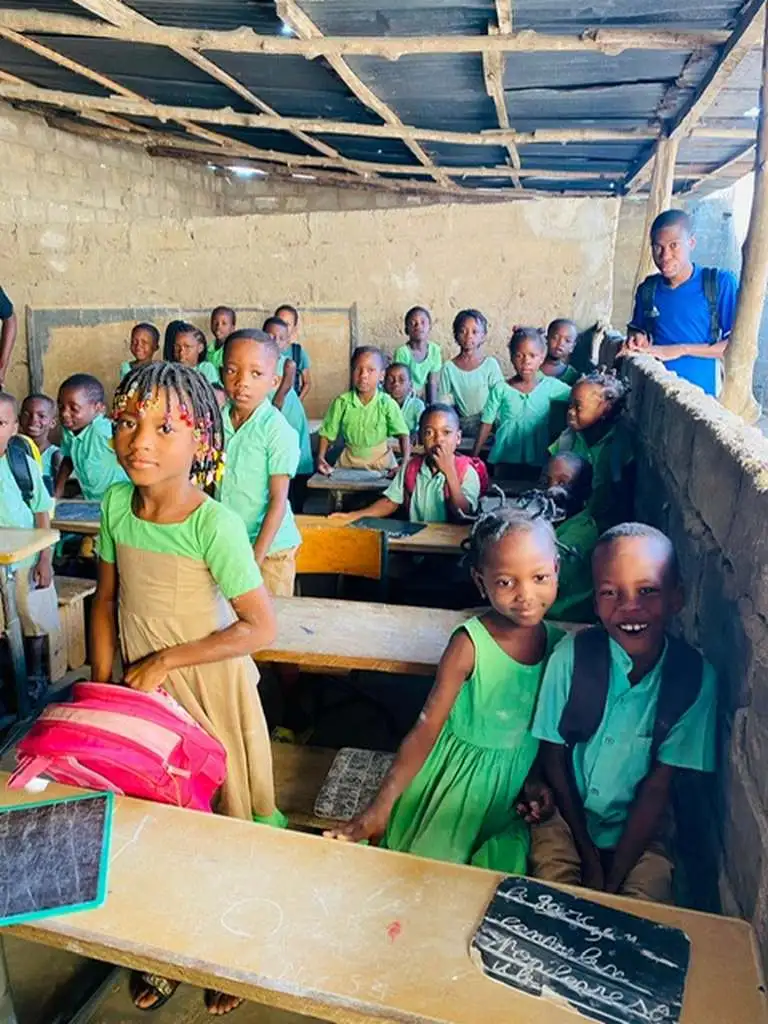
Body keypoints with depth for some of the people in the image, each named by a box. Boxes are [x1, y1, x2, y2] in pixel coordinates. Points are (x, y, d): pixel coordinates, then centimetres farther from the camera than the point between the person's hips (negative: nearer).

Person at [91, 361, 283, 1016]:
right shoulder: (117, 505, -8)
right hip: (140, 691, 5)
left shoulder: (214, 525, -25)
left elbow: (261, 628, -23)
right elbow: (107, 601, 3)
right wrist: (102, 688, 3)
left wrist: (165, 660, -19)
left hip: (209, 690, -5)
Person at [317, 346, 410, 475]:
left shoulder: (388, 404, -13)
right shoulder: (342, 402, -8)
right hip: (349, 461, 2)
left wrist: (405, 462, -33)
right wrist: (320, 458, -14)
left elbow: (403, 435, -17)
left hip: (381, 461, -1)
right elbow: (327, 434, 1)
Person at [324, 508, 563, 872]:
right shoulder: (470, 644, -24)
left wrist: (535, 778, -6)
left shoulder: (558, 642, -10)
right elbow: (426, 728, -22)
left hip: (518, 778, 4)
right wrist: (380, 807, -23)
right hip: (462, 774, -4)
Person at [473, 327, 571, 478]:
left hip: (537, 461, 1)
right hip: (506, 460, -1)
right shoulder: (500, 389, -4)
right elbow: (486, 424, 0)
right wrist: (473, 457, -2)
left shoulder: (550, 385, -2)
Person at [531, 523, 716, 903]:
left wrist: (613, 878, -12)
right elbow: (553, 757, -7)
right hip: (567, 814, 0)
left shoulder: (695, 677, -16)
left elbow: (658, 787, -10)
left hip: (639, 828, 1)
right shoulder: (572, 656, -18)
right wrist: (588, 854, -7)